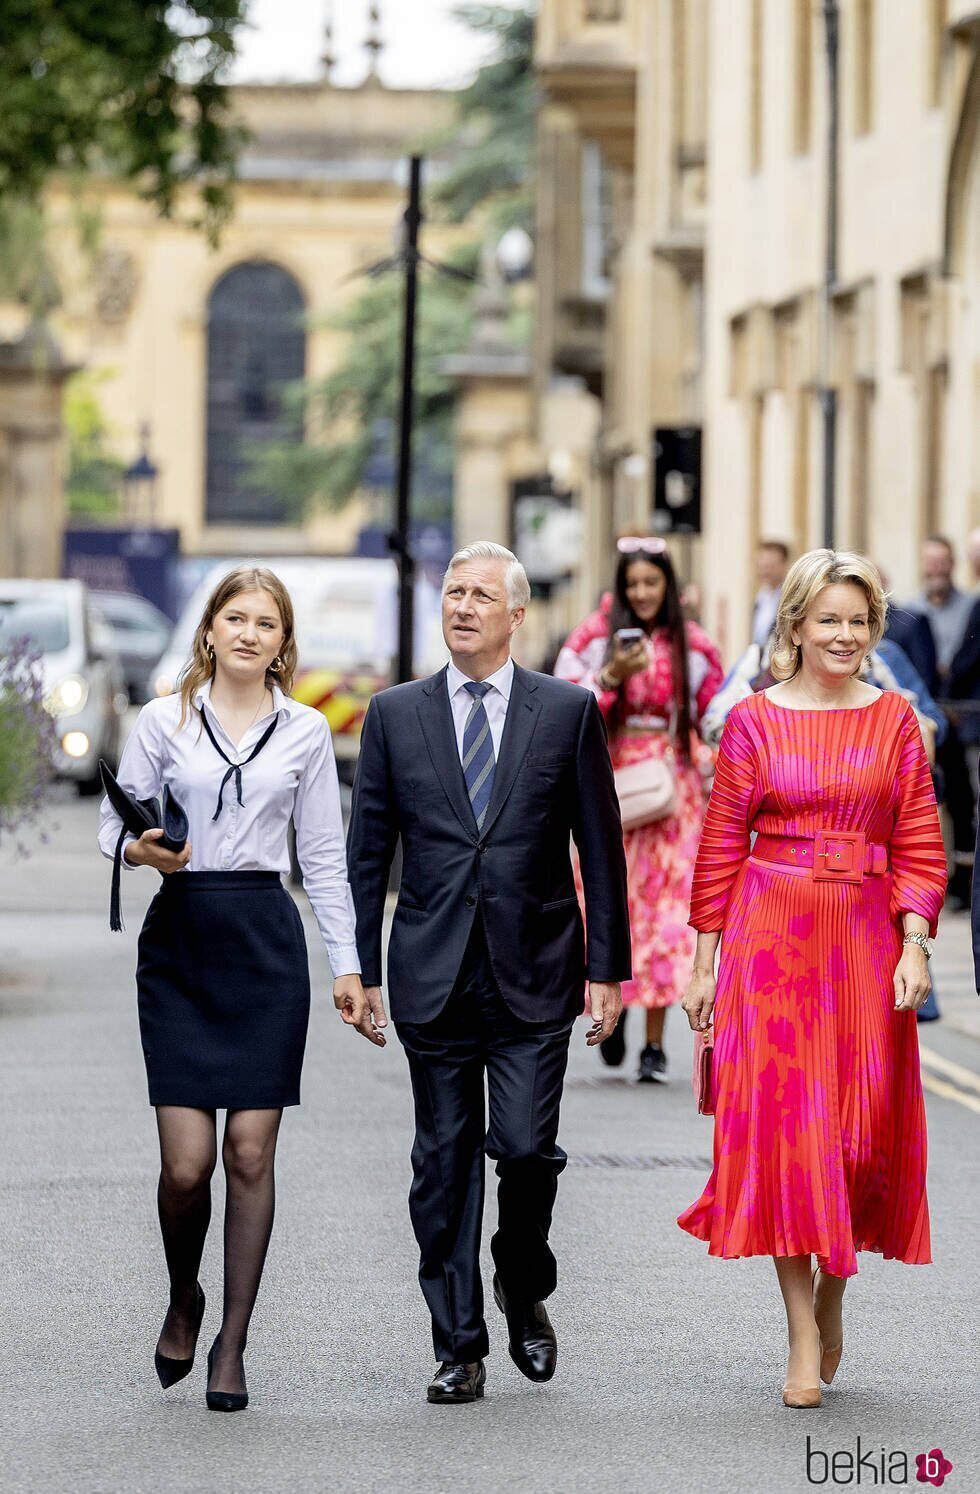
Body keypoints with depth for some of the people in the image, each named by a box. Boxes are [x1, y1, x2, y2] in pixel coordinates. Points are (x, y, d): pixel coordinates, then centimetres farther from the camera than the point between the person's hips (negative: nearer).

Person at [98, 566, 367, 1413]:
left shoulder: (306, 732, 7)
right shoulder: (163, 722, 4)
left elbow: (323, 856, 10)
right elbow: (116, 826, 7)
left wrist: (348, 963, 5)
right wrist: (142, 851, -16)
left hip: (266, 940, 1)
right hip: (179, 938, -1)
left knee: (250, 1152, -2)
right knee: (187, 1160, -6)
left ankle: (233, 1344, 8)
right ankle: (184, 1299, 23)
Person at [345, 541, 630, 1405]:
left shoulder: (568, 712, 3)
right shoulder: (396, 715, 7)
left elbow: (601, 847, 4)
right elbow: (368, 850, 9)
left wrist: (608, 967, 0)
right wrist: (359, 968, 4)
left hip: (533, 974, -2)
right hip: (432, 976, 2)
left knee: (526, 1147, -9)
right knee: (444, 1162, 4)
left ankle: (524, 1289, 20)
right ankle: (458, 1346, 11)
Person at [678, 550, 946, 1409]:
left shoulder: (894, 719, 5)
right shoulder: (755, 720, 2)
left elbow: (920, 846, 4)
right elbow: (721, 847, 3)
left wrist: (916, 948, -7)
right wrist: (704, 960, 1)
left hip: (865, 940, 1)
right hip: (771, 936, -1)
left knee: (864, 1124, 1)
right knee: (782, 1123, -3)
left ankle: (831, 1295, 27)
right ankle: (805, 1346, 0)